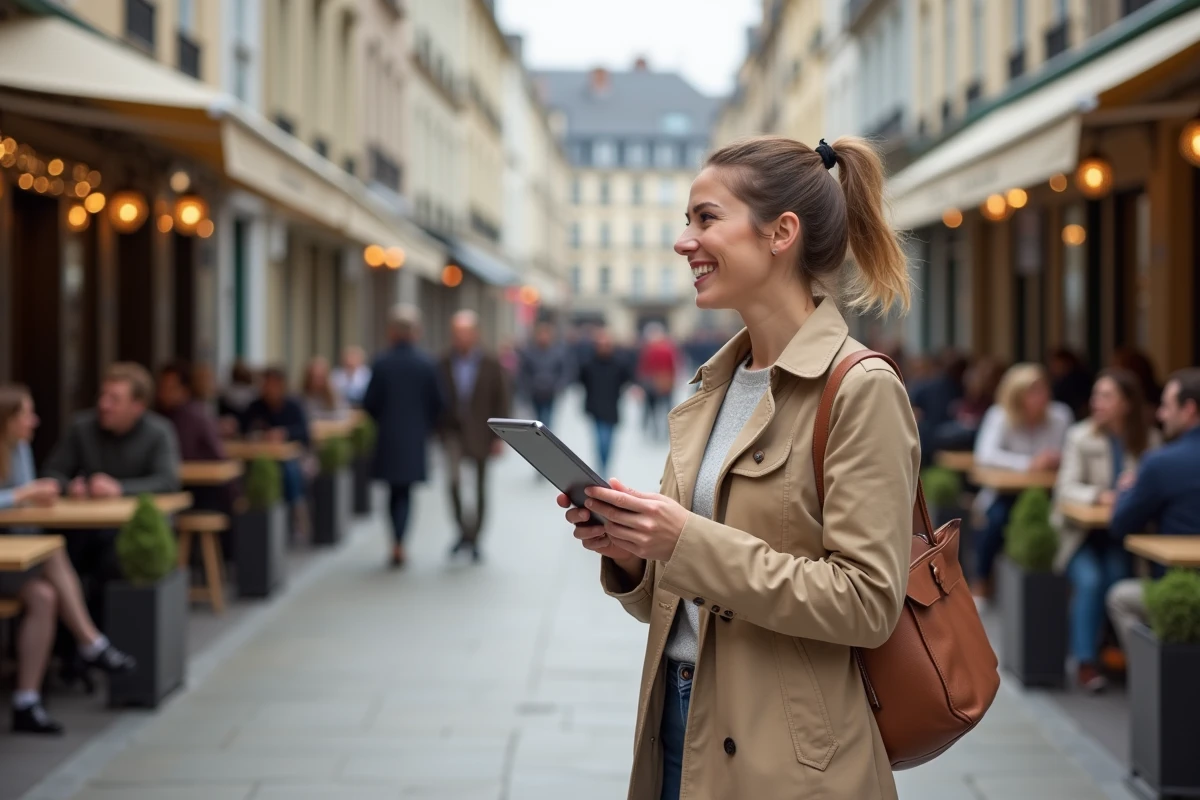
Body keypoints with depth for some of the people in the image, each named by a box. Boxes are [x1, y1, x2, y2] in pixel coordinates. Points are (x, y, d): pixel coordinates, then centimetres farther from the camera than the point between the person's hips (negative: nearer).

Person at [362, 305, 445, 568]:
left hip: (388, 438, 0)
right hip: (415, 438, 0)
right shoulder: (427, 364, -7)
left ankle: (396, 542, 13)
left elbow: (369, 403, -6)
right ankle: (398, 542, -7)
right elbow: (438, 404, -3)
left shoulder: (381, 364, -9)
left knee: (395, 491, 14)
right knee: (405, 492, 7)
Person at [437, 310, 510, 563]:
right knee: (453, 478, -21)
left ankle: (474, 538, 22)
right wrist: (438, 430, -6)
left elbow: (501, 402, 0)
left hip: (480, 435, 1)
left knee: (479, 488, 8)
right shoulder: (444, 364, -1)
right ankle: (463, 528, -7)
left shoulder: (491, 365, -1)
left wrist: (499, 437, -5)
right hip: (453, 431, -1)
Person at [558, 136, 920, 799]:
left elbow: (867, 602, -19)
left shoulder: (860, 390, -13)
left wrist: (691, 543, -23)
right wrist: (629, 553, -6)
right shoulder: (713, 389, 10)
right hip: (679, 728, 7)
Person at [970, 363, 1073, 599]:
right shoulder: (1000, 416, -13)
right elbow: (985, 455, -27)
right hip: (1005, 491, -2)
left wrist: (1060, 458, -23)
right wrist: (1028, 463, -36)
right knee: (998, 518, -33)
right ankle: (981, 581, -9)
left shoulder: (1061, 415, -6)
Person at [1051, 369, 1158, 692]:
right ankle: (1086, 660, -15)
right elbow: (1066, 488, -11)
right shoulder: (1080, 435, -5)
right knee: (1089, 579, -27)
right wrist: (1098, 495, -29)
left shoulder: (1148, 440, 0)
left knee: (1116, 574, -27)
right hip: (1080, 530, -1)